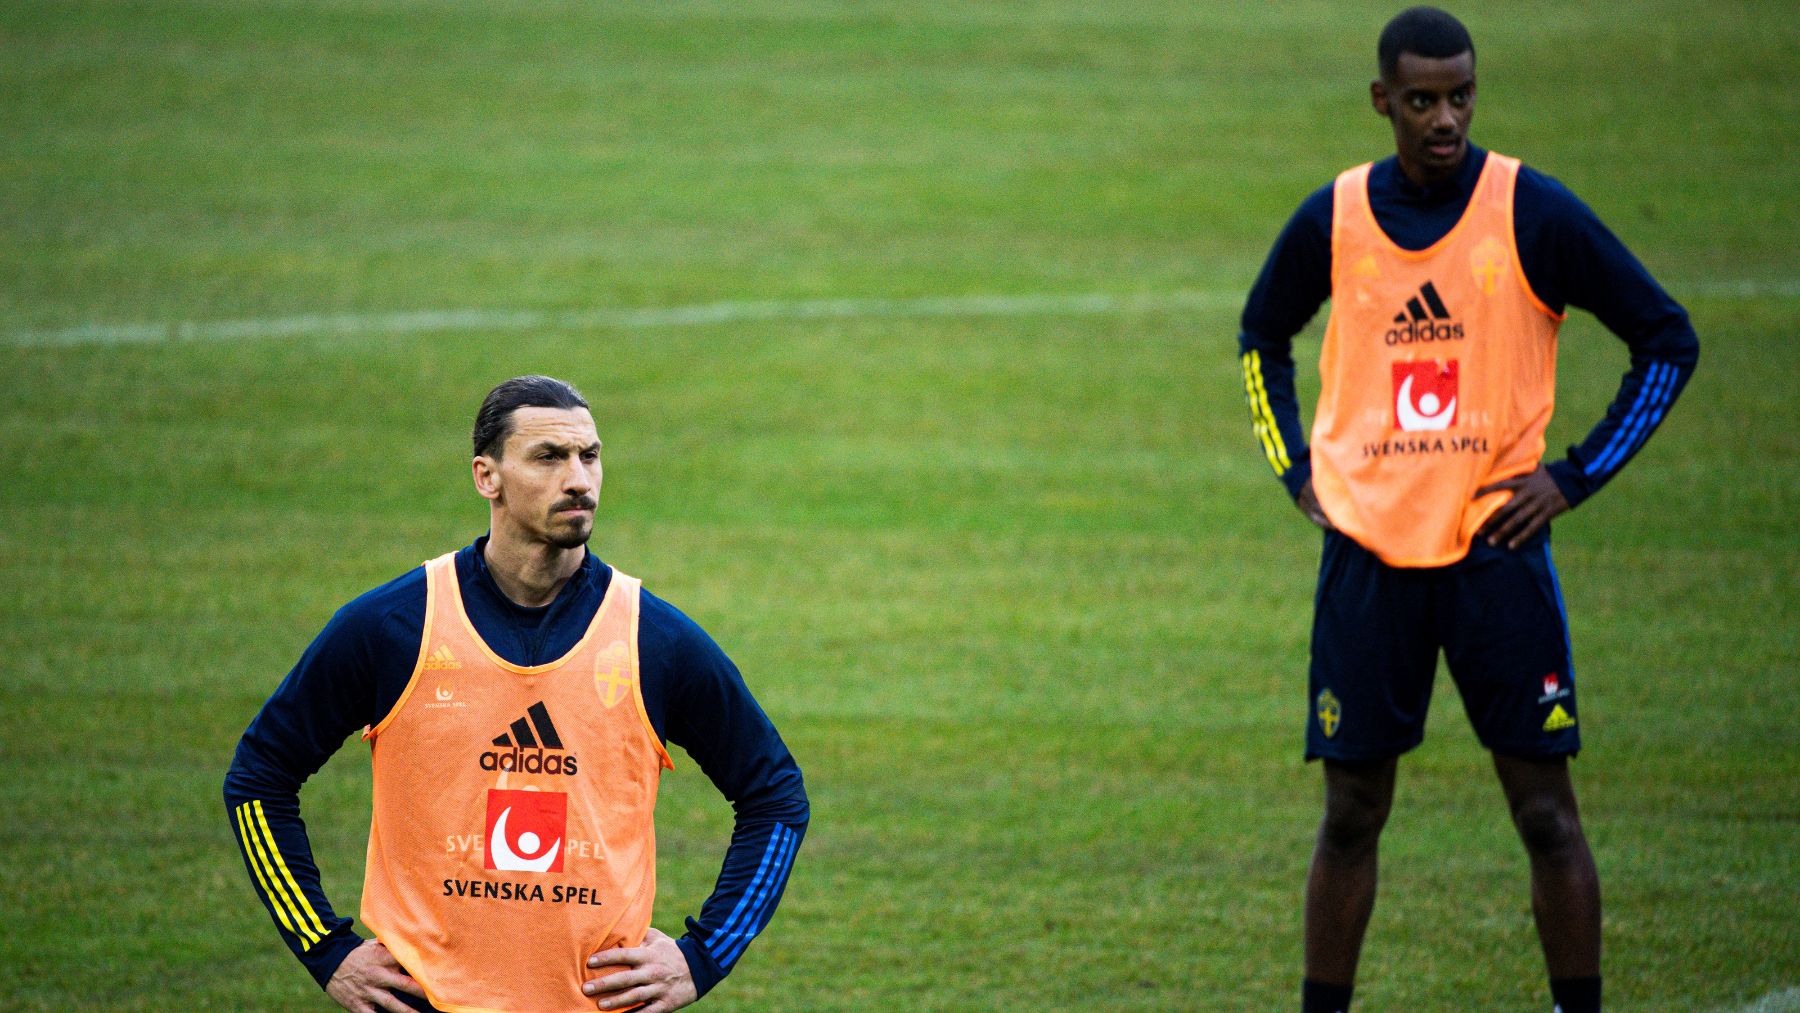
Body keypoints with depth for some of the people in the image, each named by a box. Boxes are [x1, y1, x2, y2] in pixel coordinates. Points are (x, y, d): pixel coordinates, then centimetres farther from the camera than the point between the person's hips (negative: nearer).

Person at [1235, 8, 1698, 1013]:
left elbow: (1669, 340, 2)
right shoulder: (1331, 221, 3)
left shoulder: (1534, 212, -5)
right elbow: (1263, 338, 23)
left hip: (1497, 547, -2)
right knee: (1352, 812, 5)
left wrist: (1576, 476, -4)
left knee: (1546, 808, -4)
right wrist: (1298, 469, 10)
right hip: (1367, 552, 2)